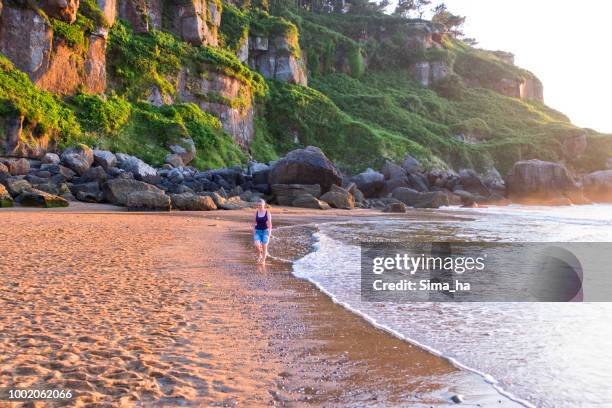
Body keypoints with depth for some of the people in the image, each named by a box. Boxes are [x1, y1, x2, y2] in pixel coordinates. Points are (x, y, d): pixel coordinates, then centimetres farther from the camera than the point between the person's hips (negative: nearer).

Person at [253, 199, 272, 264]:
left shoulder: (267, 213, -7)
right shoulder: (256, 212, 2)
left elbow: (270, 223, -7)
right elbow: (255, 223, 9)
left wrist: (269, 233, -13)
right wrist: (254, 231, 6)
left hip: (265, 231, -2)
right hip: (258, 231, 2)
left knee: (264, 246, -4)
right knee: (257, 245, -17)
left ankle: (263, 260, 14)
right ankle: (259, 255, 11)